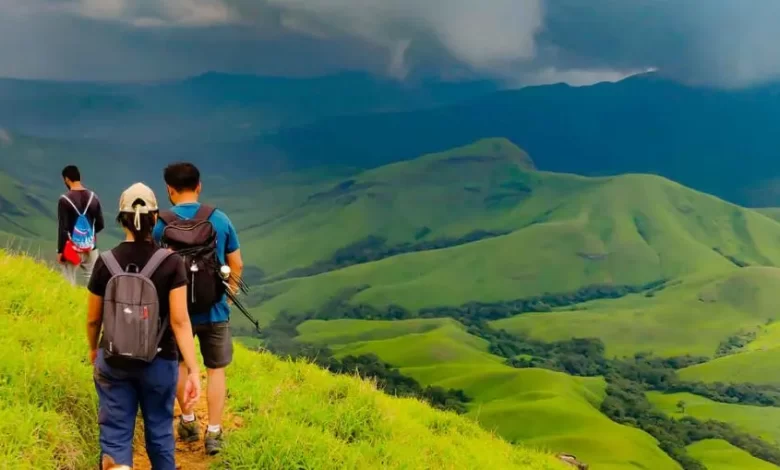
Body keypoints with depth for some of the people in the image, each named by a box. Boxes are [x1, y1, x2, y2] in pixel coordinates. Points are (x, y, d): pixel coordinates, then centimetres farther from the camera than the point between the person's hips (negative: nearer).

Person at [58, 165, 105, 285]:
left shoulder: (65, 199, -13)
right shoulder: (93, 197, 1)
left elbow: (62, 228, -13)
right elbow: (100, 224, 5)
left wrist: (60, 251, -7)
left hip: (72, 249, -4)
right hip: (90, 248, 4)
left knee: (69, 284, 4)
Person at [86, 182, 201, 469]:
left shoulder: (105, 263, -8)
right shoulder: (171, 263, -13)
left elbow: (93, 319, 2)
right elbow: (180, 320, -17)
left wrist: (93, 349, 21)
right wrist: (193, 370, -14)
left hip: (113, 362, 1)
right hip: (159, 362, 0)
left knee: (115, 434, 6)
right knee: (159, 430, 19)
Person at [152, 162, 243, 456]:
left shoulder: (161, 225, -9)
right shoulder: (220, 219, -5)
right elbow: (236, 265, 0)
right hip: (214, 309, 0)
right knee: (216, 370, 12)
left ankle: (188, 422, 31)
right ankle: (213, 433, 11)